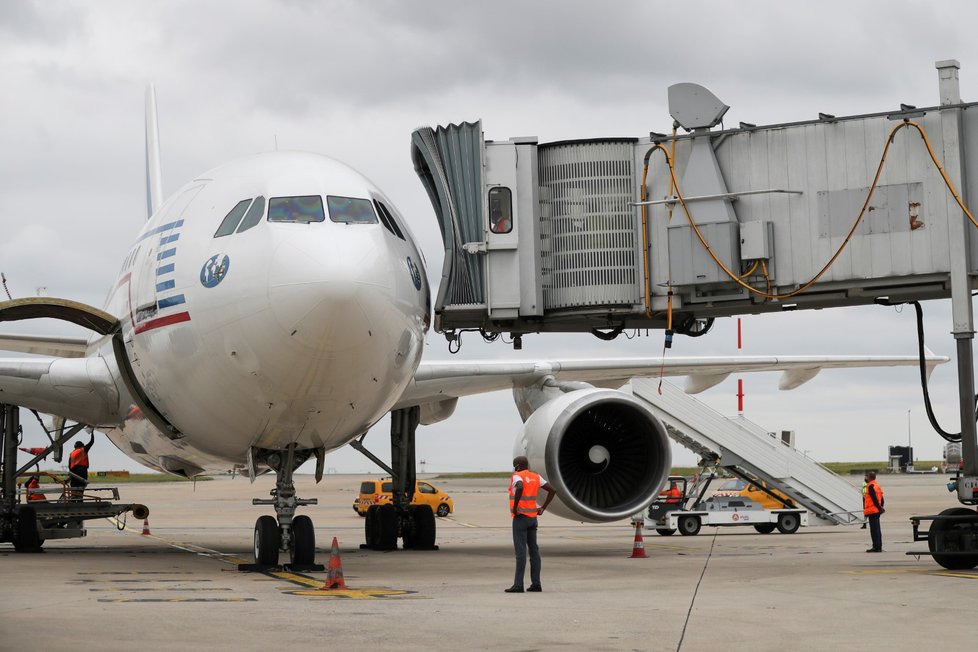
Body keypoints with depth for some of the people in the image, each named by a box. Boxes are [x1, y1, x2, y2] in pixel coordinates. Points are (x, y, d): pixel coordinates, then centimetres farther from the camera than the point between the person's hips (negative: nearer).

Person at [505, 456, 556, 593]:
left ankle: (518, 584, -9)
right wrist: (543, 508, 12)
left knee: (520, 551, -8)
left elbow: (520, 488, -33)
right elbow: (552, 490, 11)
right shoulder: (535, 477, 11)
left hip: (520, 517, -7)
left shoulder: (517, 477, -10)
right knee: (534, 550, 8)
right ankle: (536, 583, 6)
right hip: (532, 518, 7)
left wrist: (515, 507, -23)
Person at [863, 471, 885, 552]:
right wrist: (880, 507, 14)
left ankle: (876, 547, -7)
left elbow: (874, 499, -20)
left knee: (874, 530, -7)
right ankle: (879, 547, 18)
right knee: (877, 529, 14)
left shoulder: (871, 486, -14)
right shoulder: (878, 485, 16)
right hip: (877, 511, 10)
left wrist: (880, 508, -16)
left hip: (872, 511, -10)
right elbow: (881, 499, 16)